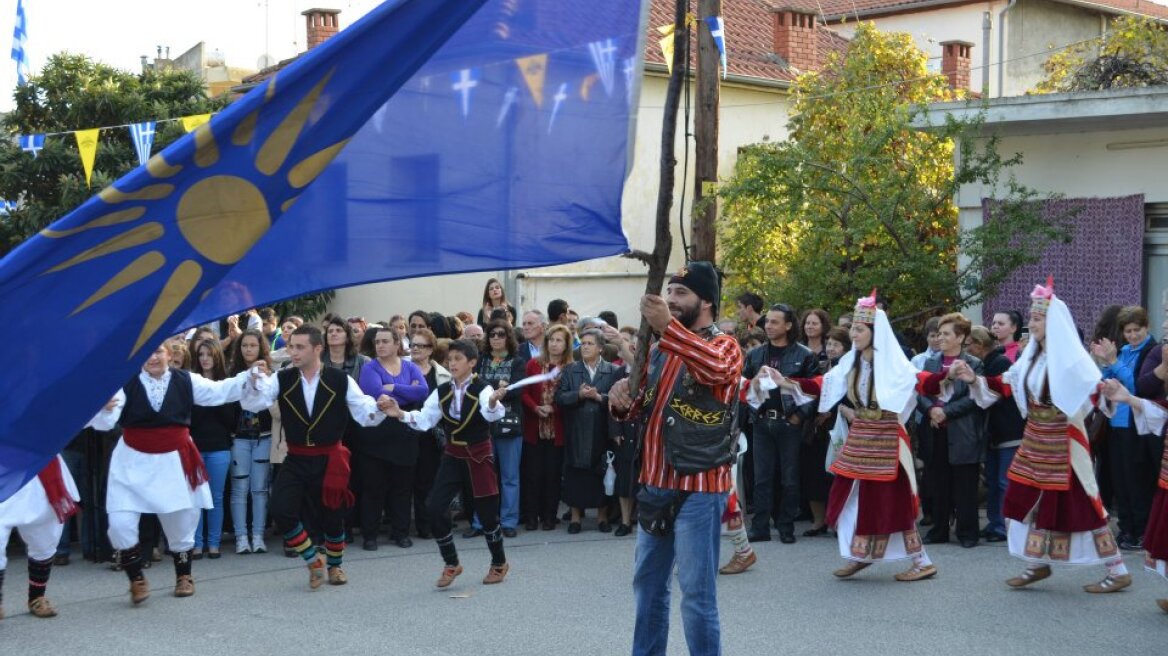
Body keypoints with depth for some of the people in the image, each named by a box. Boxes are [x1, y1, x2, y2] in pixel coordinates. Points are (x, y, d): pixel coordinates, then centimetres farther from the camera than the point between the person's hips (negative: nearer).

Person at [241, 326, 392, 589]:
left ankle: (334, 565, 38)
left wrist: (378, 407, -30)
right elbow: (252, 404, -13)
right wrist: (255, 380, -32)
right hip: (296, 460, 2)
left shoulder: (340, 380, -8)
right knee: (281, 511, -13)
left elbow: (365, 414, -8)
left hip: (330, 459, -1)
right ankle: (313, 561, 10)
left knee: (333, 516, 9)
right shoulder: (282, 379, -4)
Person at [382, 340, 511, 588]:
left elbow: (492, 414, -32)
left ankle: (499, 563, 26)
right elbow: (424, 419, 0)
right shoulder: (442, 392, 2)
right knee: (435, 508, -6)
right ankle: (451, 564, 11)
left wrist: (494, 402, -55)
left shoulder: (482, 389, -13)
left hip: (479, 455, -5)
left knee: (486, 511, 2)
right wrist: (401, 414, -17)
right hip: (452, 456, 5)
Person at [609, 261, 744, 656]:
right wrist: (622, 401, -5)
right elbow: (642, 405, 19)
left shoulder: (724, 346, -8)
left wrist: (667, 326, -44)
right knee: (647, 582, 16)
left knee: (697, 590, -3)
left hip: (699, 486, -8)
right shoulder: (660, 349, 14)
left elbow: (716, 368, -33)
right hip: (656, 482, 8)